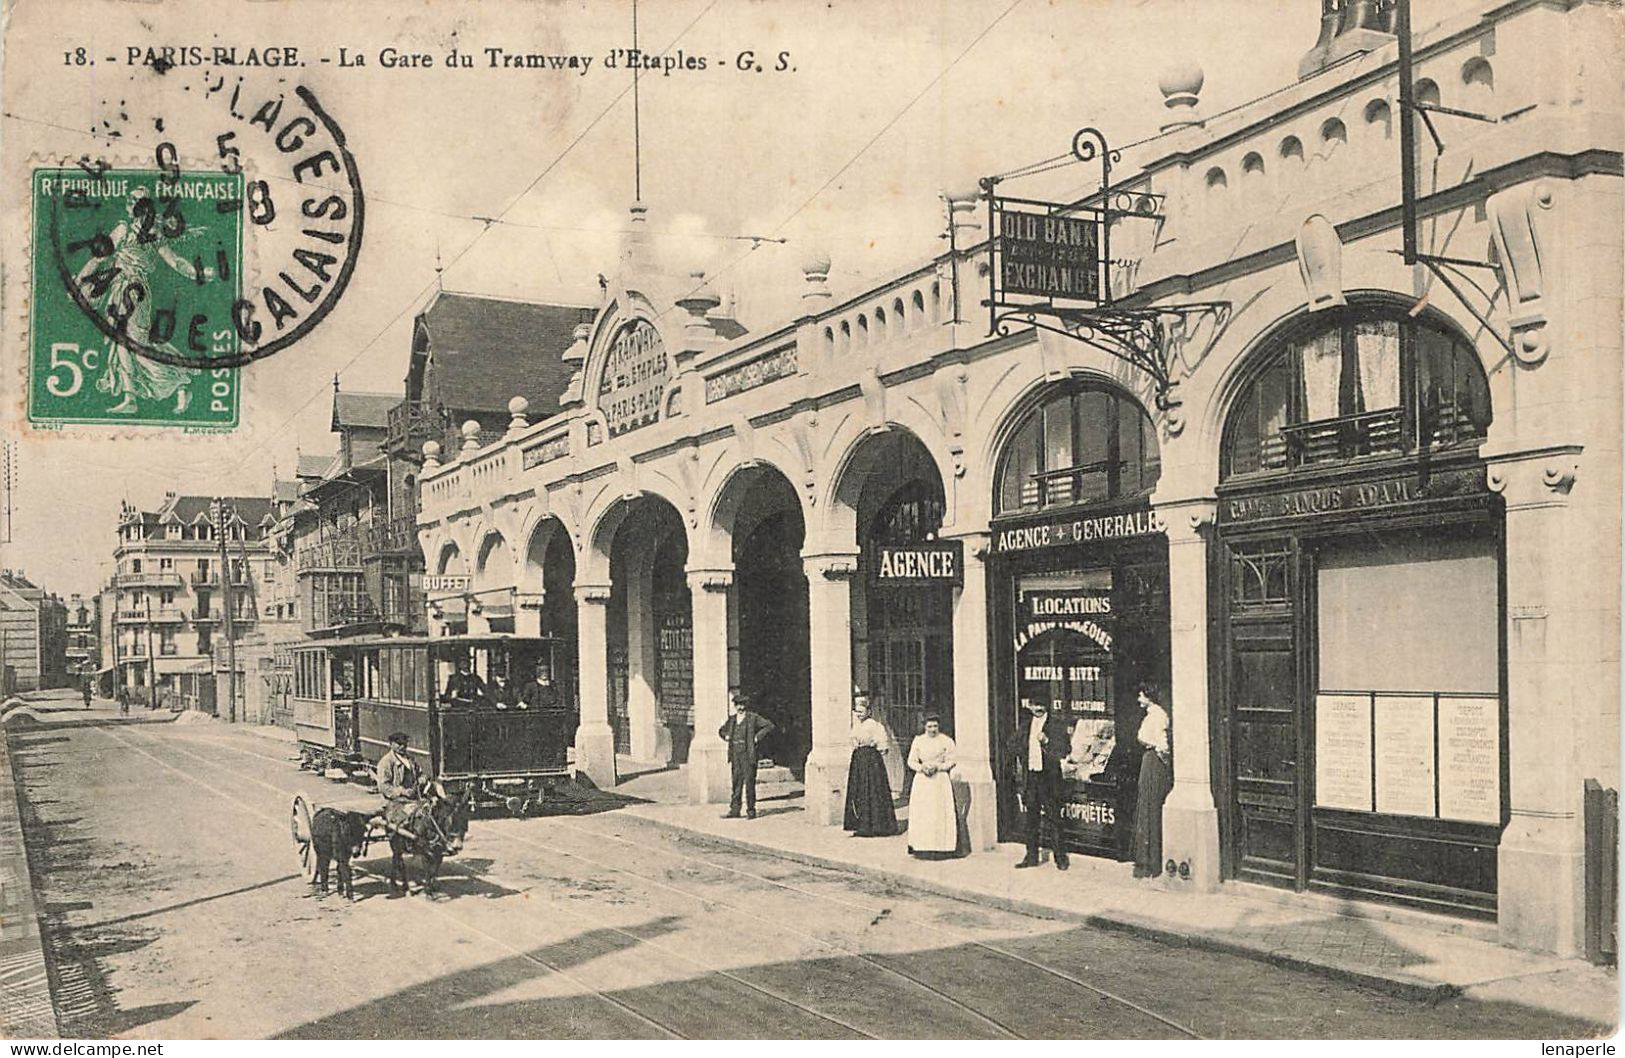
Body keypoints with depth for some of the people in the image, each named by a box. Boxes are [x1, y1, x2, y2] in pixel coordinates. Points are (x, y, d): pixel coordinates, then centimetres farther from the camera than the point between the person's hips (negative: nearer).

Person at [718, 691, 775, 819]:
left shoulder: (753, 718, -2)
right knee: (736, 782, 5)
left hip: (748, 755, -5)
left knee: (749, 782, -4)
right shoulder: (732, 719, 14)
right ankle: (734, 810, 7)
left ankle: (751, 810, 2)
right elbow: (721, 731, 30)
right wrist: (727, 737, 10)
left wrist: (757, 737, -10)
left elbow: (769, 726, -6)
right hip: (735, 755, 5)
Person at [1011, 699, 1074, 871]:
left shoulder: (1057, 724, -1)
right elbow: (1014, 747, 23)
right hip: (1030, 775, 5)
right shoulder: (1025, 726, 12)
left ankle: (1061, 858, 3)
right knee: (1032, 818, 10)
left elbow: (1064, 750, -8)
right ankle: (1031, 856, 18)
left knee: (1053, 818, -4)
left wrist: (1047, 742, -21)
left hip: (1049, 775, -5)